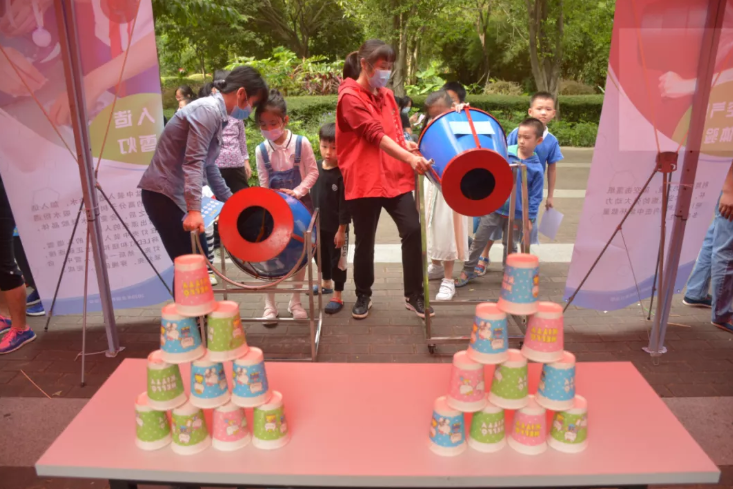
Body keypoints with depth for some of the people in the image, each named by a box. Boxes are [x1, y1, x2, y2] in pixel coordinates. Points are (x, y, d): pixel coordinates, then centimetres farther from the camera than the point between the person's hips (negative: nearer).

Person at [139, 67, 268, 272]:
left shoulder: (217, 113, 15)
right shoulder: (208, 110, -15)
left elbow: (208, 165, 23)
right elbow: (193, 163, -26)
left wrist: (230, 200, 28)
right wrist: (194, 210, -33)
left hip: (176, 193, 10)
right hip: (163, 193, -10)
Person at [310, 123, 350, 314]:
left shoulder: (343, 173, -18)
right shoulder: (316, 168, 0)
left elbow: (345, 205, -17)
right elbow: (311, 196, 9)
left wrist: (341, 229, -16)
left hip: (336, 227, -6)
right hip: (318, 225, 6)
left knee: (337, 260, 7)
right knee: (321, 256, 23)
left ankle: (338, 296, 20)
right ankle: (326, 283, 47)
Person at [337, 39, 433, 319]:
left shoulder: (386, 95, 14)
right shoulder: (350, 97, -9)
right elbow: (376, 135, -19)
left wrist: (407, 145, 0)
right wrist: (409, 158, -28)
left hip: (396, 177, 6)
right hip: (364, 181, -6)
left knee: (412, 230, -4)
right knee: (365, 241, 5)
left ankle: (414, 296, 8)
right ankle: (363, 296, 25)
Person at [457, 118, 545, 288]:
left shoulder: (537, 168, -8)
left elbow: (535, 197, -3)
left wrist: (530, 219, -4)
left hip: (517, 215, -1)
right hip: (493, 208, 1)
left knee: (511, 246, 15)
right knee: (479, 240, 6)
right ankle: (468, 271, 20)